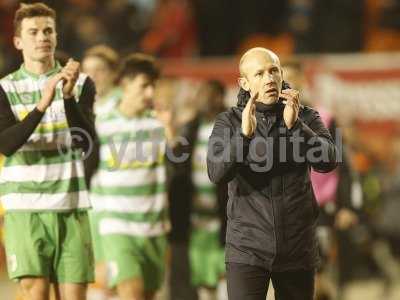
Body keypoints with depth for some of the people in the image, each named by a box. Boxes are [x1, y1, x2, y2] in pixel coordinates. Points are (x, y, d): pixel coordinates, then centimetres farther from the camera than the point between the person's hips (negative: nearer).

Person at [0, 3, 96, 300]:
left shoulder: (81, 84, 7)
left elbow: (85, 142, -6)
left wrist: (69, 96, -19)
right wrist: (42, 105, -22)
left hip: (71, 206, 2)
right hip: (25, 208, -2)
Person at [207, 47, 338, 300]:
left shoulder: (306, 118, 2)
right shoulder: (229, 122, -1)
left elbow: (327, 161, -15)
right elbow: (217, 173, -16)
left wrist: (295, 125, -30)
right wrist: (244, 134, -32)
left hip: (297, 250, 2)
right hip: (248, 249, -2)